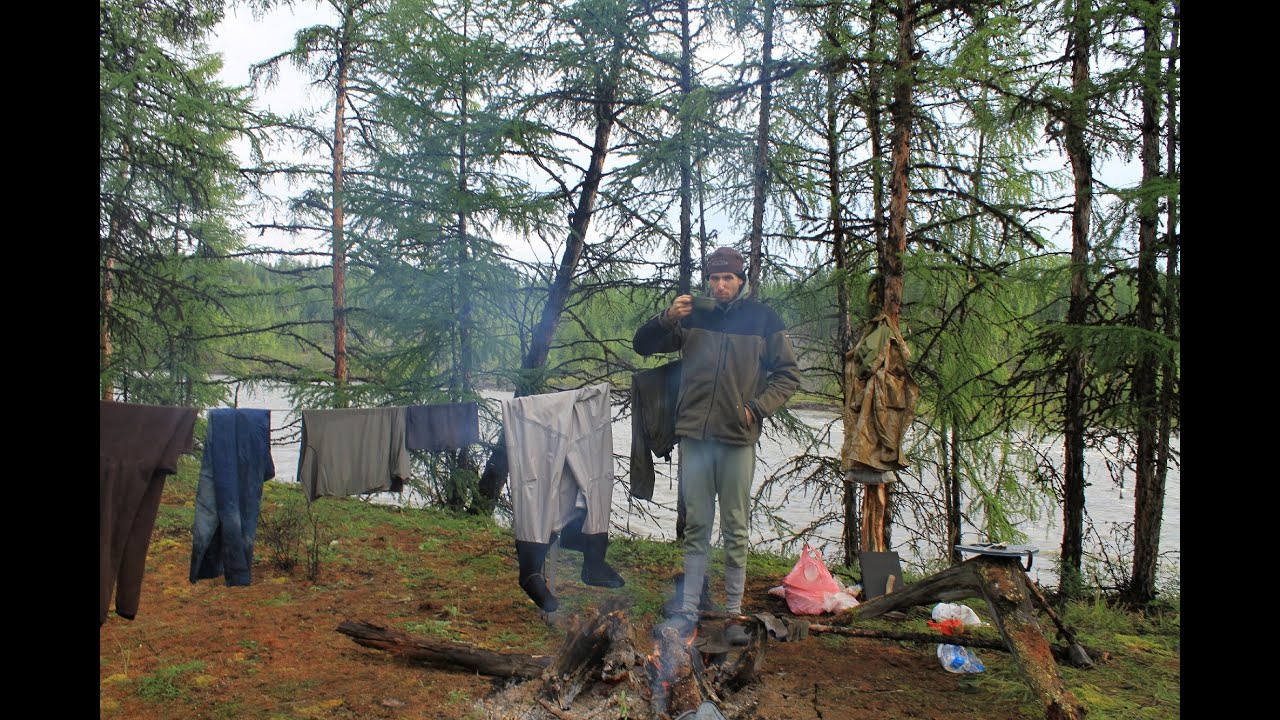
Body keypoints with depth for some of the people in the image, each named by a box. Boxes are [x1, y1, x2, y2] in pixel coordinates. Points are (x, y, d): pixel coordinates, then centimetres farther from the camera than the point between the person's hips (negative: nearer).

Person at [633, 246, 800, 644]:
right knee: (696, 528, 9)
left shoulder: (763, 319, 2)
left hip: (738, 439, -2)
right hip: (694, 436, 2)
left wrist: (757, 407, -7)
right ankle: (688, 611, 18)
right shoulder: (693, 316, 7)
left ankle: (734, 614, 16)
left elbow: (788, 374, 6)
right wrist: (667, 318, -9)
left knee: (736, 531, 6)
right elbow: (642, 345, 10)